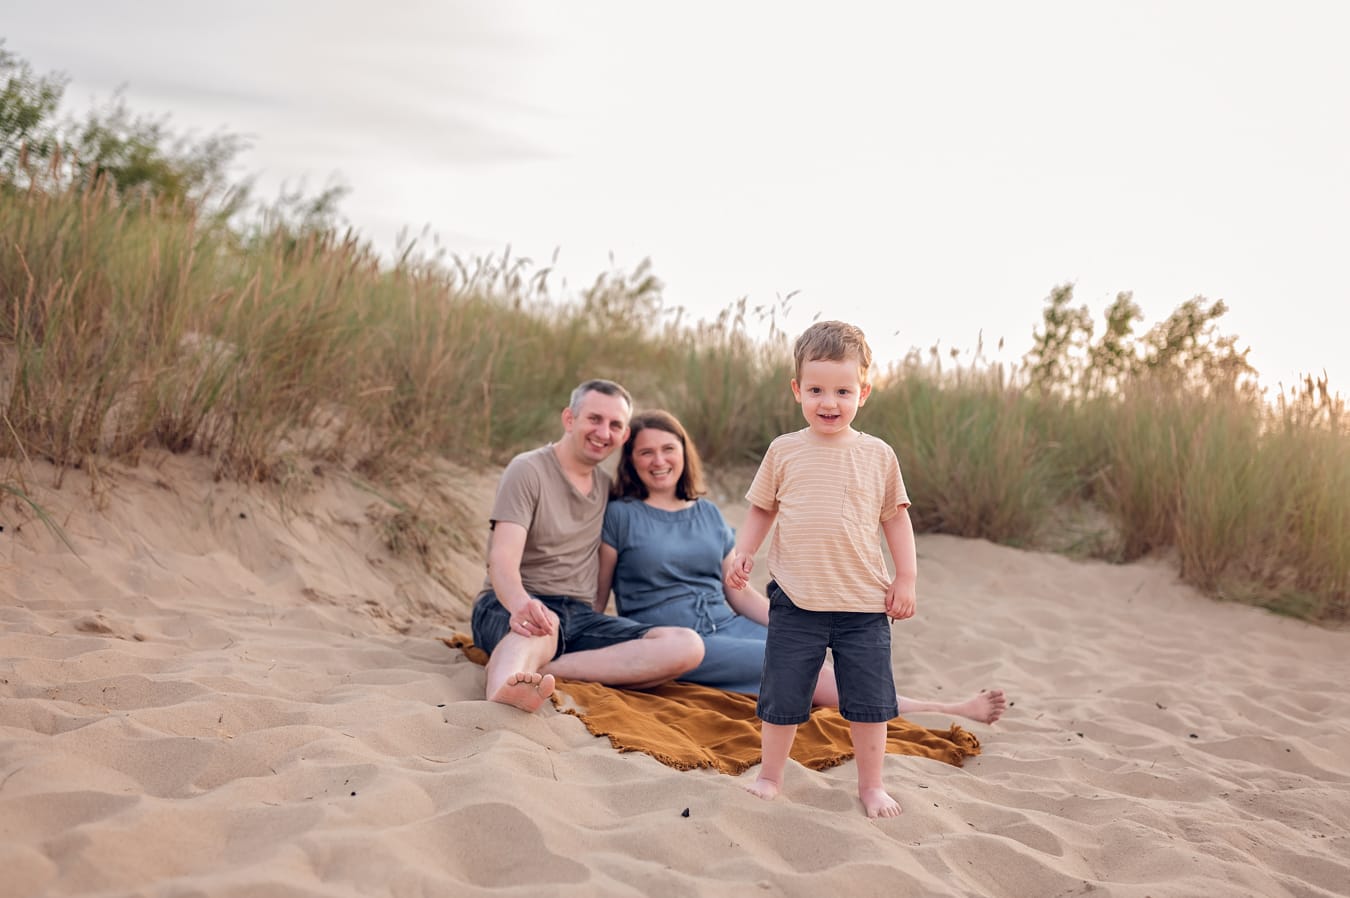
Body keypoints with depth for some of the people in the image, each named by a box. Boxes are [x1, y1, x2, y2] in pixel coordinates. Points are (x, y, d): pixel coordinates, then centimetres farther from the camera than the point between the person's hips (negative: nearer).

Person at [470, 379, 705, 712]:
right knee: (539, 623, -41)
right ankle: (504, 691, -78)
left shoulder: (606, 485, 18)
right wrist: (521, 604, -41)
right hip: (507, 607, -5)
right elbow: (503, 559, -19)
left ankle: (536, 670, -38)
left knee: (687, 646, -20)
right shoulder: (528, 470, -4)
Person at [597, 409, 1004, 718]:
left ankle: (945, 710, -33)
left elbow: (740, 592, 17)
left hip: (727, 626, 6)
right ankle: (943, 714, -24)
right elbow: (596, 597, 0)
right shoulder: (619, 516, -1)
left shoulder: (708, 515, 15)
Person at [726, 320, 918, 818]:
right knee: (783, 697, 7)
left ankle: (871, 785, 25)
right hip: (796, 601, 0)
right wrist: (742, 552, -5)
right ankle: (770, 776, 25)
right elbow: (761, 509, 10)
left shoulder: (878, 456, 2)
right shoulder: (784, 451, 1)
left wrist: (906, 577, 2)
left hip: (865, 604, 1)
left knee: (870, 701, 8)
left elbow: (895, 517, 8)